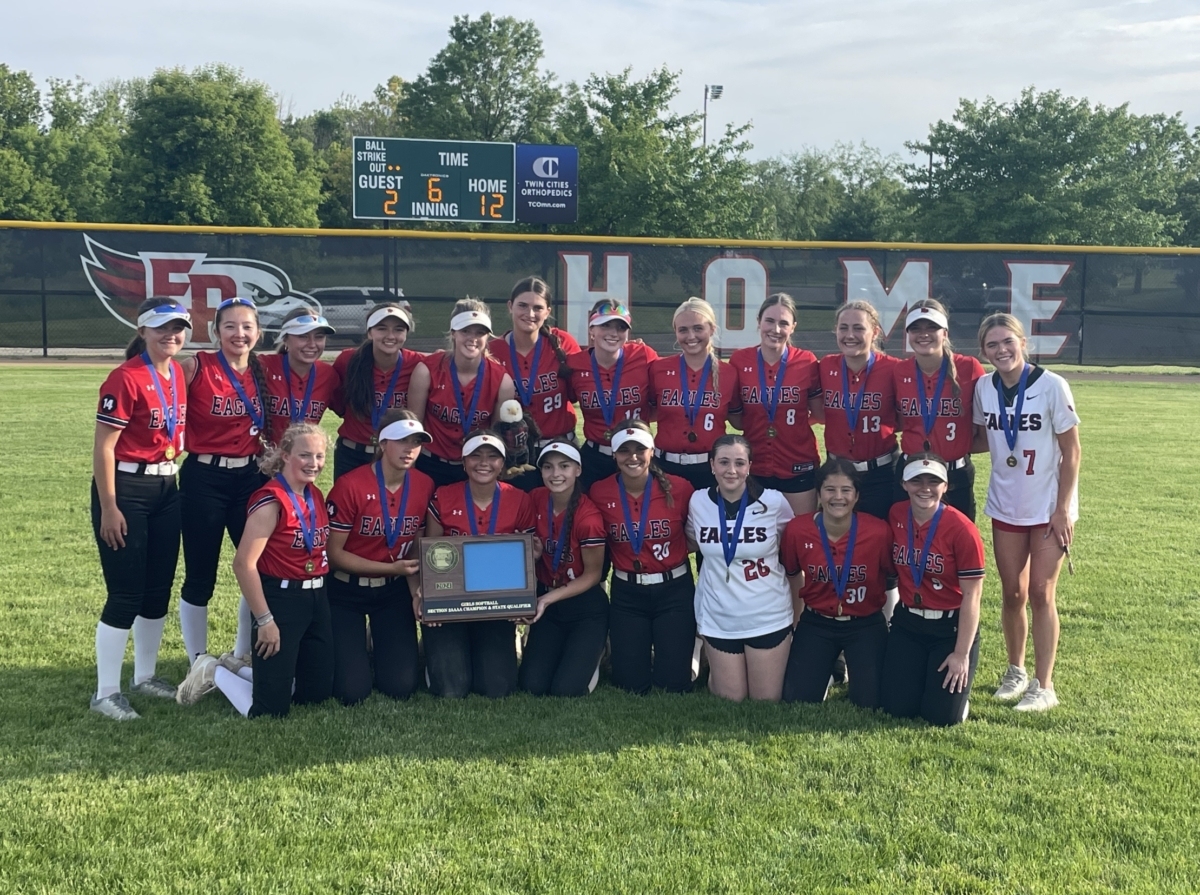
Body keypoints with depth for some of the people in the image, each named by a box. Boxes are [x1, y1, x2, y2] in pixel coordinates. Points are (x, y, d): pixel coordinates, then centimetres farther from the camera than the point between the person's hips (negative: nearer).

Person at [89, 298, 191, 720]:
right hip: (125, 489, -8)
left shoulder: (179, 373, 7)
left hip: (166, 488, 8)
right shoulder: (126, 378, -16)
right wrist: (109, 508, -18)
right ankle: (106, 693, 6)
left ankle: (145, 676, 29)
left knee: (159, 588, 13)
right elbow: (103, 447, -16)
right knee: (126, 594, -4)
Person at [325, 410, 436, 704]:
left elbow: (416, 550, 3)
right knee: (352, 691, -8)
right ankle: (352, 651, 25)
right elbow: (334, 553, -14)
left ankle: (381, 647, 29)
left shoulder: (424, 486, -7)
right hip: (347, 591, -3)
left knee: (401, 687, -3)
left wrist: (418, 593, -13)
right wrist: (391, 568, -20)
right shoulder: (350, 485, -20)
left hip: (394, 591, 4)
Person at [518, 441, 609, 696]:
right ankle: (574, 650, 24)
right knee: (531, 685, -5)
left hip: (586, 608, -5)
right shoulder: (536, 499, -7)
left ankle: (589, 654, 20)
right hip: (547, 602, 5)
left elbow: (592, 574, -14)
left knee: (566, 689, -12)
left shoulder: (588, 516, -23)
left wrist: (548, 598, -19)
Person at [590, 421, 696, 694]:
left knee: (673, 684, 1)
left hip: (674, 589, -1)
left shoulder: (678, 488, -12)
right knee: (631, 684, 3)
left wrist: (676, 552, -8)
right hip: (626, 593, 1)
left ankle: (686, 648, 32)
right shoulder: (599, 493, -9)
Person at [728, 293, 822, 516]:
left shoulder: (807, 362, -5)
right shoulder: (739, 361, -3)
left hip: (798, 468, -1)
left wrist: (798, 418, -8)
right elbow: (735, 419, 7)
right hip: (754, 467, 1)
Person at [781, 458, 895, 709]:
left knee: (869, 703, -9)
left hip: (866, 625, -1)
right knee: (797, 700, -4)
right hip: (816, 624, 1)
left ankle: (849, 665, 24)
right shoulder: (797, 530, -15)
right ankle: (830, 667, 28)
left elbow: (895, 574, -1)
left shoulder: (879, 531, -20)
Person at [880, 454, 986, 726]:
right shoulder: (895, 517, -5)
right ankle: (920, 671, 30)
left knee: (942, 715, -7)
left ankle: (955, 676, 25)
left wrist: (962, 654, -15)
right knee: (896, 707, -1)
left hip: (952, 627, -4)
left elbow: (971, 595, -15)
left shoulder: (962, 529, -19)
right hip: (907, 623, 4)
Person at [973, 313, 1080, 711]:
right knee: (1012, 593, 10)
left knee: (1040, 594, -1)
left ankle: (1044, 685, 9)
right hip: (1005, 507, 4)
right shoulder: (984, 389, -4)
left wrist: (1062, 508, -12)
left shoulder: (1051, 385, -15)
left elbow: (1071, 452, -10)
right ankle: (1016, 670, 28)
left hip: (1048, 508, -4)